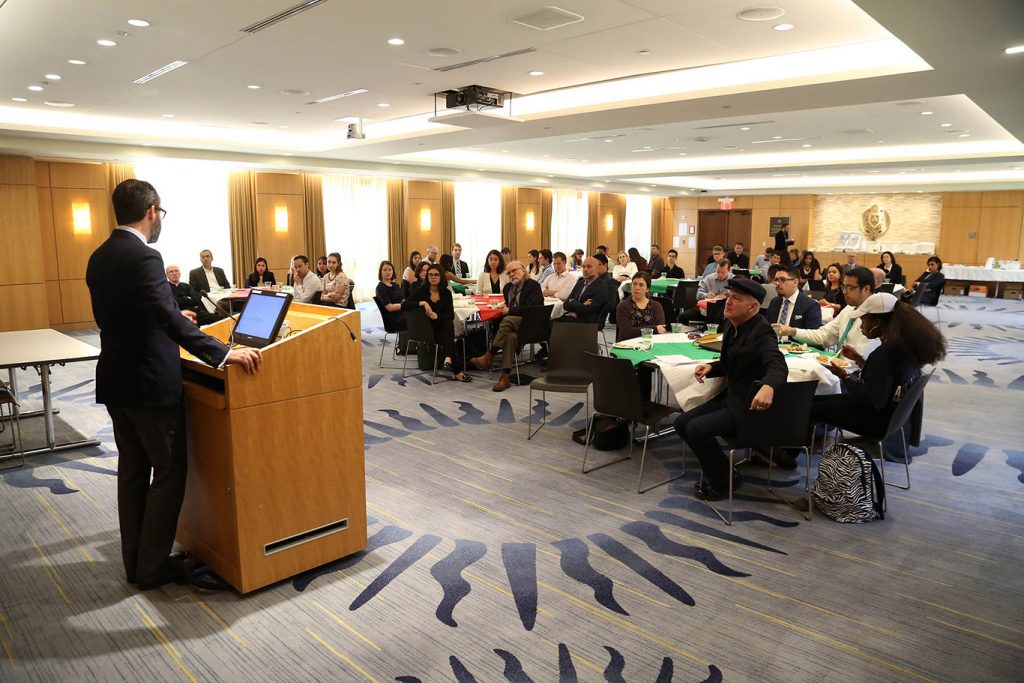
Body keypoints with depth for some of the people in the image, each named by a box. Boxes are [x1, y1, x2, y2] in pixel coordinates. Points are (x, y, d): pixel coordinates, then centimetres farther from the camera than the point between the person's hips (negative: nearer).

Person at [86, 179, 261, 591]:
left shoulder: (99, 257, 9)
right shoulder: (143, 257, -19)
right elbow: (171, 320, -30)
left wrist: (171, 319, 30)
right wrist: (224, 353, -34)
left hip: (115, 382, 9)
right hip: (150, 385, -9)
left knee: (132, 470, 16)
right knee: (169, 471, 3)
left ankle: (134, 561, 25)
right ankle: (152, 567, 11)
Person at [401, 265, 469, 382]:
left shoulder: (446, 293, 4)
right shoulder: (420, 291, -2)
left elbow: (451, 315, -5)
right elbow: (404, 305, -16)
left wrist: (437, 316, -26)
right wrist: (422, 303, -29)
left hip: (442, 327, 3)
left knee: (449, 324, -33)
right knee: (447, 338, -30)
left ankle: (448, 358, -46)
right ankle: (456, 371, -34)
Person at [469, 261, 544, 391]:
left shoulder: (533, 286, -2)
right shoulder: (508, 287, 21)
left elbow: (530, 308, -14)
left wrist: (509, 310, -12)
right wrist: (504, 307, 5)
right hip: (513, 325, 5)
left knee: (507, 320, -34)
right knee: (511, 336, -33)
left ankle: (489, 356, -30)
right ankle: (506, 376, -38)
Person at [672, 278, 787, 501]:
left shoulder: (761, 332, -19)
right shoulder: (734, 327, 9)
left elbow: (778, 365, -36)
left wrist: (768, 386, -58)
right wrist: (710, 367, 0)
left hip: (749, 406, -9)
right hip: (731, 398, 9)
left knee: (697, 428, -22)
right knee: (682, 423, 0)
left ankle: (724, 479, 1)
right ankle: (718, 471, 15)